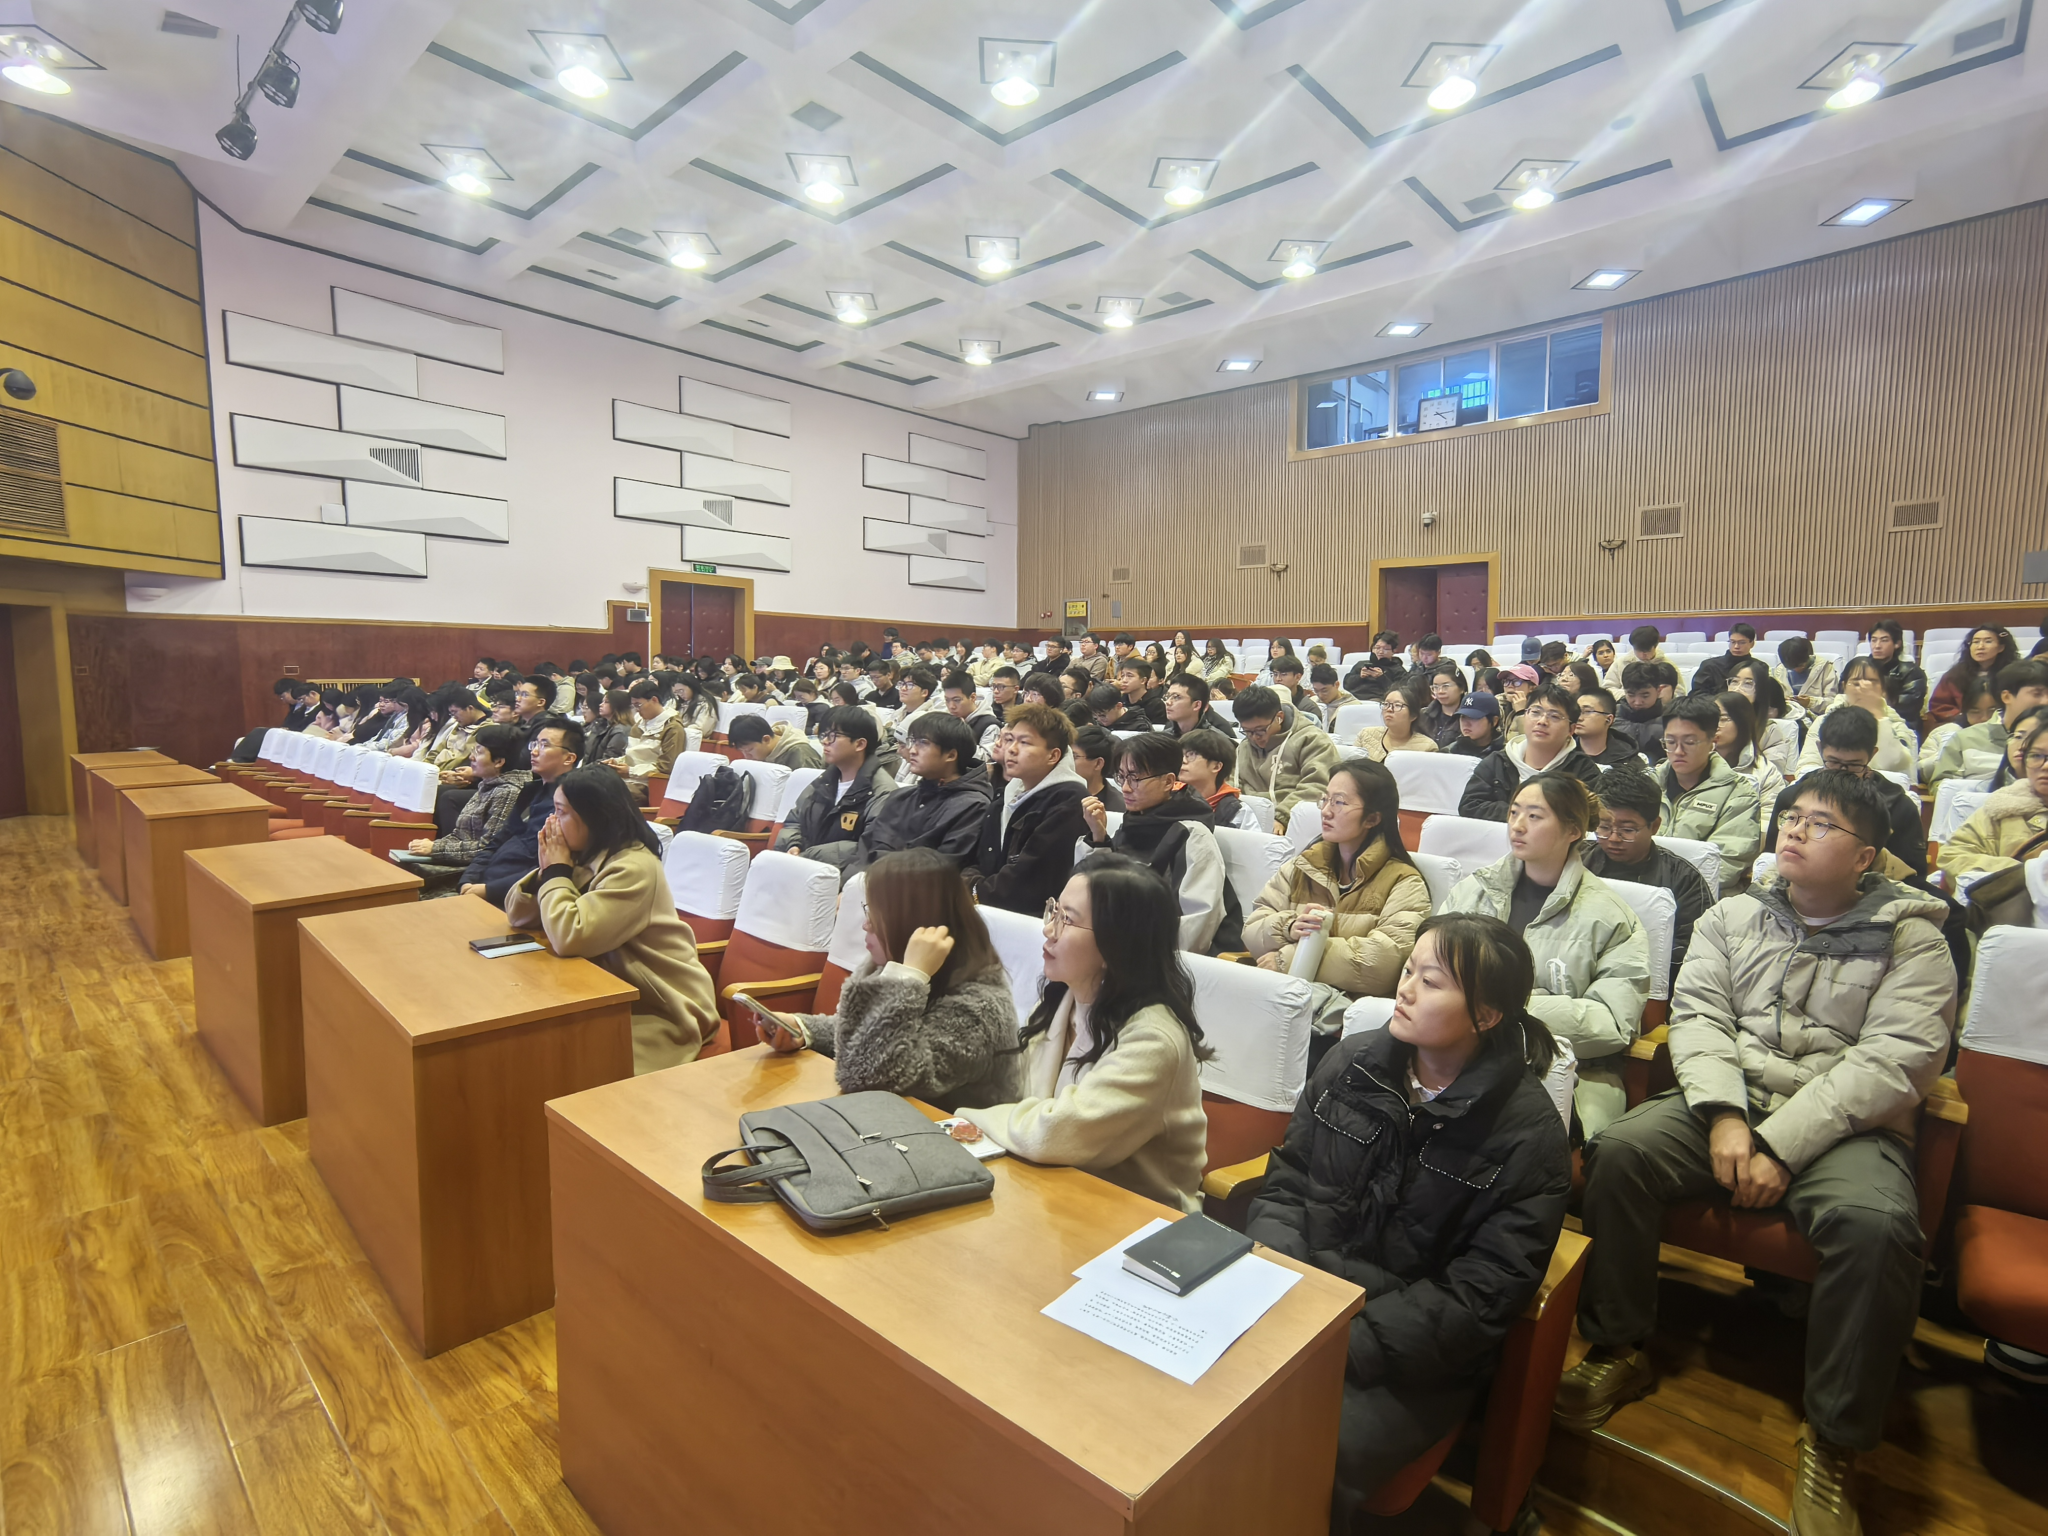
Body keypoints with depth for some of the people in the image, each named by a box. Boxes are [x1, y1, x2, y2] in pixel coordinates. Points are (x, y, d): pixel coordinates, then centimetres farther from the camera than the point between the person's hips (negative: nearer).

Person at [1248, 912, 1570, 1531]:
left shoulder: (1527, 1132, -12)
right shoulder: (1353, 1061, 0)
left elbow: (1479, 1295, -13)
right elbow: (1286, 1184, 7)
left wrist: (1345, 1347, -20)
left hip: (1416, 1358, -3)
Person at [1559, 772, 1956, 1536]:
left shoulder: (1910, 938, 3)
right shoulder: (1732, 917, 12)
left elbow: (1893, 1060, -9)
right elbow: (1697, 1016, 3)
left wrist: (1782, 1143, -19)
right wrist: (1723, 1115, -14)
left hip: (1844, 1124, -2)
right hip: (1726, 1100, 2)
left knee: (1876, 1225, -33)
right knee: (1618, 1151, -24)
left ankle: (1834, 1439, -10)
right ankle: (1619, 1352, -4)